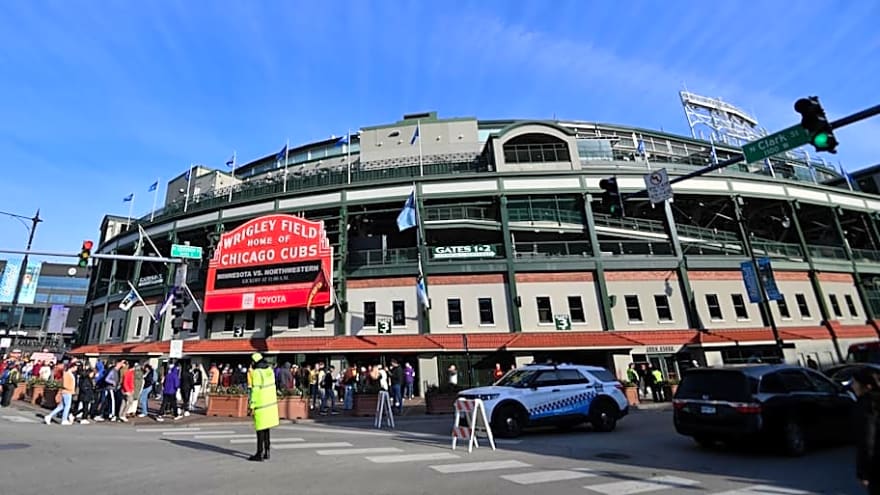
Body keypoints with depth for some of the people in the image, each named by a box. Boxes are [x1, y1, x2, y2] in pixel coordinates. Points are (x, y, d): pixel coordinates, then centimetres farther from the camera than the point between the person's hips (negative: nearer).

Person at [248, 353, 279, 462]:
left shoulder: (256, 373, -15)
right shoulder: (269, 370, 7)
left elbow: (255, 391, -18)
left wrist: (252, 406, -13)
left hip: (261, 405, -7)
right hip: (271, 403, 7)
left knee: (260, 429, 2)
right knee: (266, 428, 16)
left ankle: (259, 454, 9)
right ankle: (266, 452, 23)